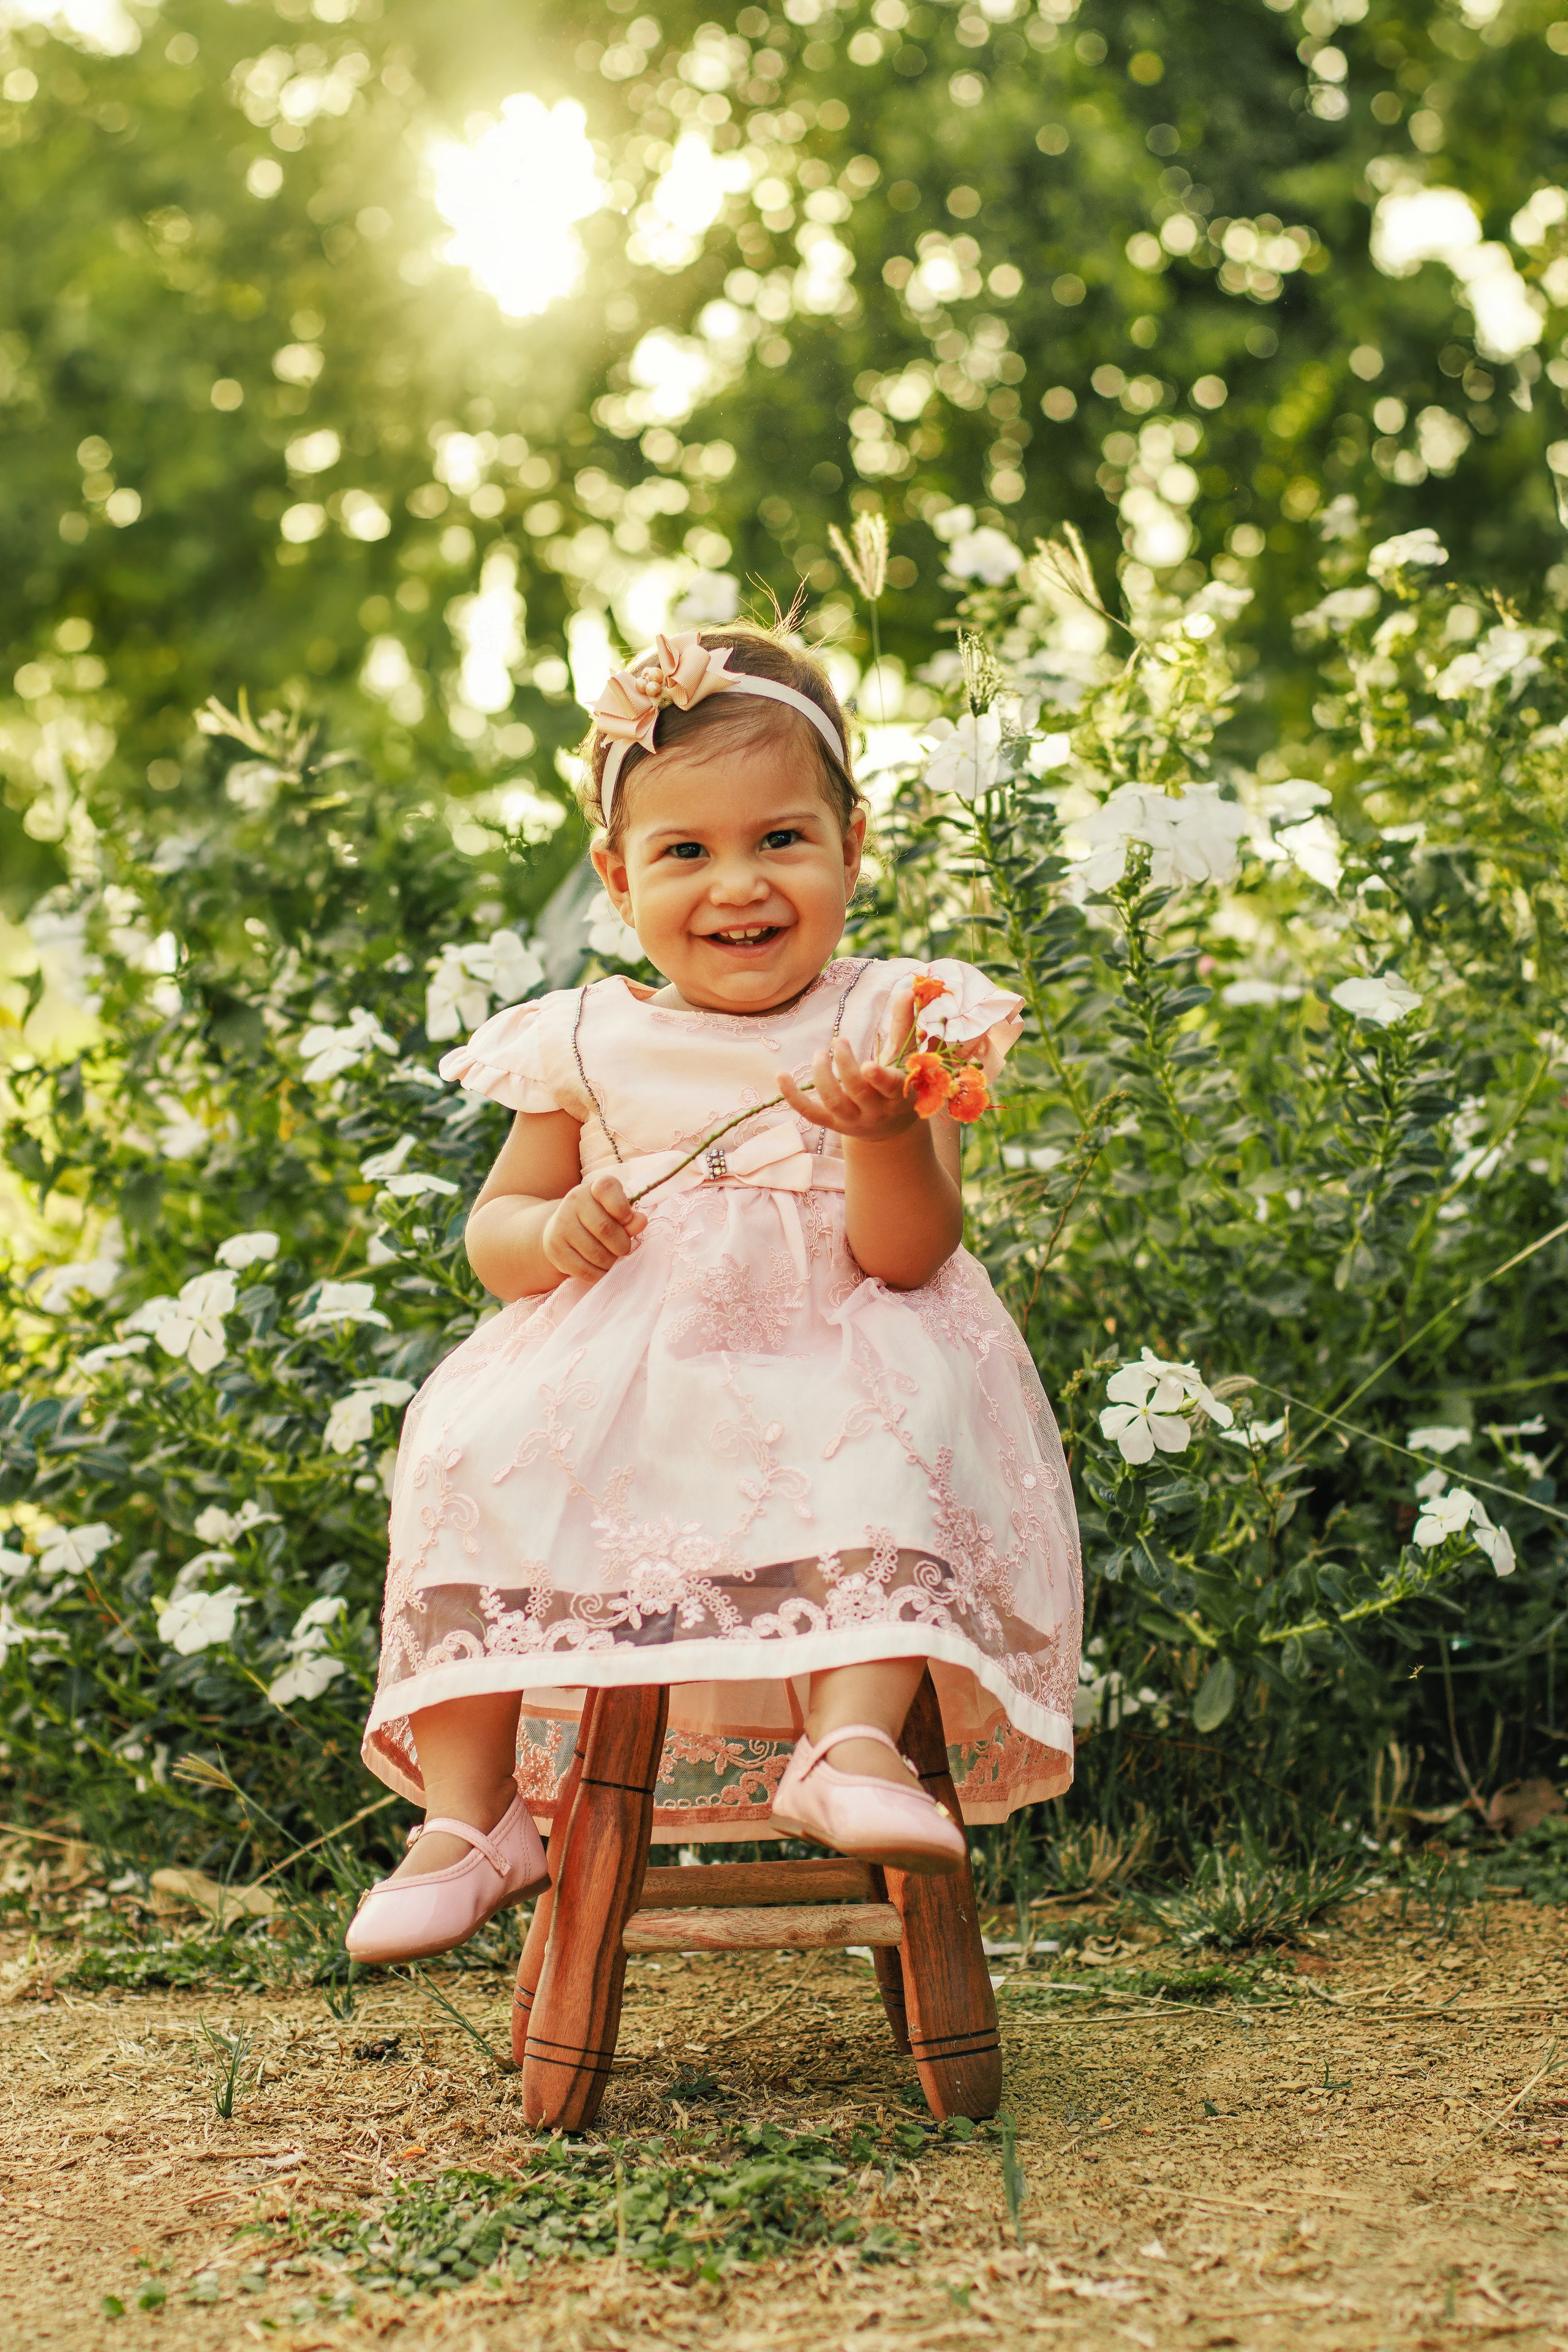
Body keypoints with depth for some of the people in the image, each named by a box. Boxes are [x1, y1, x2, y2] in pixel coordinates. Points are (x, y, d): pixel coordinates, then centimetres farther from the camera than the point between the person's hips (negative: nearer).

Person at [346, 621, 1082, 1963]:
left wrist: (886, 1136, -29)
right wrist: (550, 1231, -9)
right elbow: (493, 1228, 15)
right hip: (615, 1383, 3)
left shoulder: (889, 1026, 2)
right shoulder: (589, 1047, 9)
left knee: (887, 1450, -35)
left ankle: (855, 1746, -38)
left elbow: (908, 1256, -8)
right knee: (482, 1455, -23)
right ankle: (470, 1813, -16)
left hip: (830, 1365, -2)